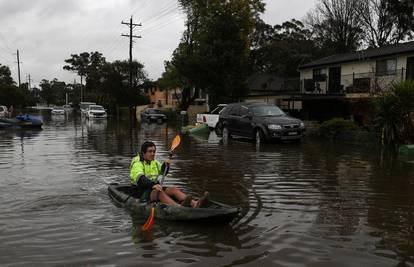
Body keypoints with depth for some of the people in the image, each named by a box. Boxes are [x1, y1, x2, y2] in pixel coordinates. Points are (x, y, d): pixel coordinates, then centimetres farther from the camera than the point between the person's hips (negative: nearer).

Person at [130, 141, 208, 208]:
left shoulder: (154, 162, 14)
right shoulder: (137, 164, -12)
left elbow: (163, 171, 26)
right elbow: (140, 179, -29)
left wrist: (165, 165, 2)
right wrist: (153, 185, -46)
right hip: (142, 193, -7)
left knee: (174, 189, -16)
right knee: (159, 192, -35)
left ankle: (195, 204, -39)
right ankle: (179, 206, -62)